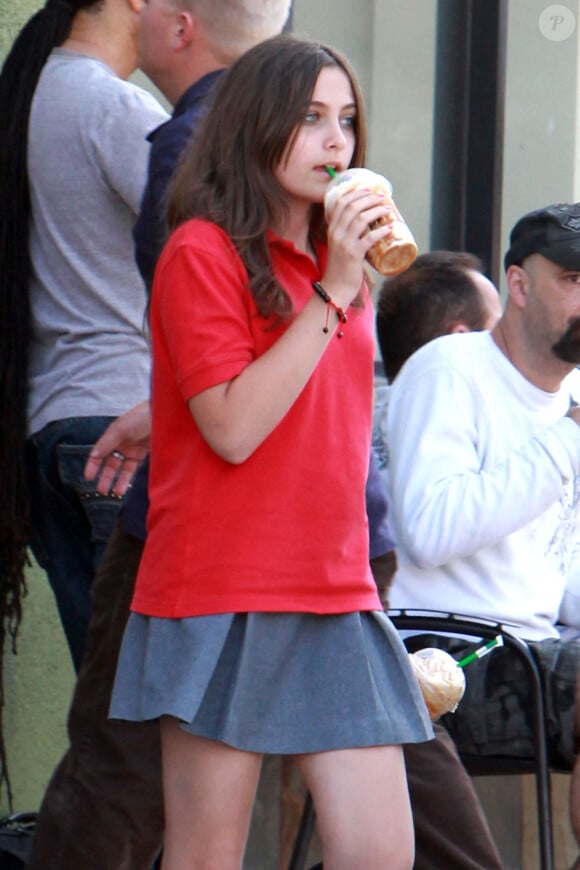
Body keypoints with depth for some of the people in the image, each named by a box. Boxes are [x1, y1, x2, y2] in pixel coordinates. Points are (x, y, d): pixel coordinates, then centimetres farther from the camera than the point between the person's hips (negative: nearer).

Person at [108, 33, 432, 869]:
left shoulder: (337, 265, 16)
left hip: (334, 596, 7)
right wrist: (331, 294, -15)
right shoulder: (203, 252, -6)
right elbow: (233, 426, -16)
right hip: (222, 597, -7)